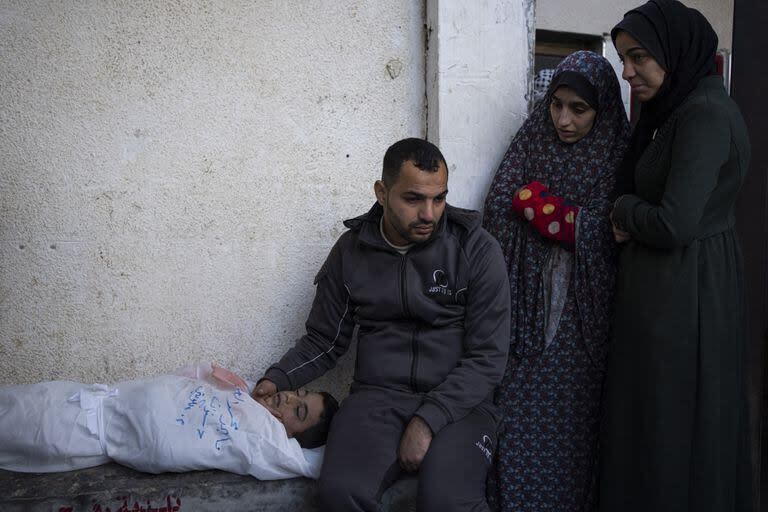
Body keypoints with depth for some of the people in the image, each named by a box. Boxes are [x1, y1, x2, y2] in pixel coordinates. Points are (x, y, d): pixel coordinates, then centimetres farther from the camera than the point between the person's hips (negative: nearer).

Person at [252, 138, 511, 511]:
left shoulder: (477, 249, -3)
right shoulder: (350, 251, 6)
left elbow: (487, 358, -6)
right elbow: (324, 341, 15)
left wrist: (428, 420, -17)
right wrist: (278, 378, -3)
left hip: (457, 400, -2)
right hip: (377, 395, 2)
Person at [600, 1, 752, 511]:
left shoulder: (706, 114, -18)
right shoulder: (679, 109, 11)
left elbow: (674, 225, -24)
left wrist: (624, 210, -6)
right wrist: (632, 222, -1)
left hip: (682, 294, -9)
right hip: (670, 284, 10)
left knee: (668, 427, 2)